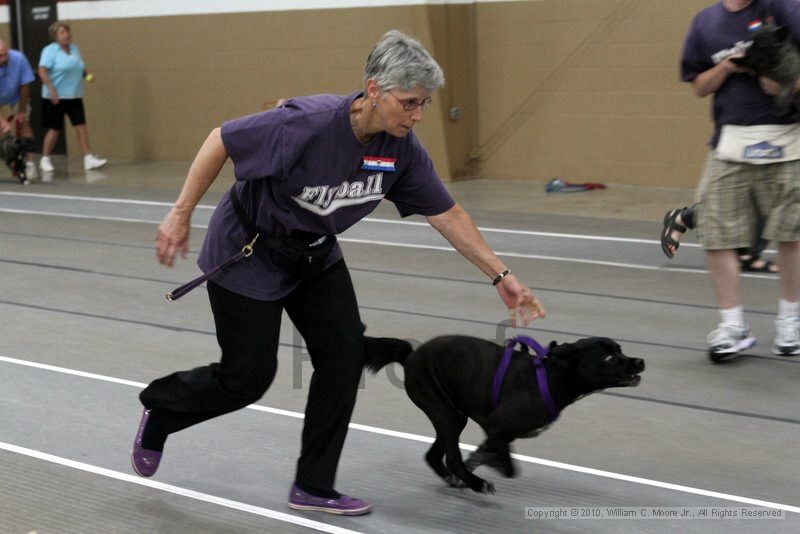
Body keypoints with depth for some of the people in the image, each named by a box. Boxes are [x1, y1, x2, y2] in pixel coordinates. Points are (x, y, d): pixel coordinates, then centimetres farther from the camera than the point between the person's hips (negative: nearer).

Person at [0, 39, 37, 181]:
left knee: (23, 124, -12)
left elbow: (25, 86, -16)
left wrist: (21, 111, -12)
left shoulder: (18, 58, -30)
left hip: (16, 100, 1)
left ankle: (29, 163, -15)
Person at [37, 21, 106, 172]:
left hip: (75, 96, 6)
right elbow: (42, 71, -18)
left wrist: (87, 74, 1)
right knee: (54, 129, 1)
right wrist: (51, 89, -26)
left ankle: (88, 159, -1)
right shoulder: (50, 50, -9)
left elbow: (80, 68, 22)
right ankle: (45, 160, 17)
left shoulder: (74, 49, 11)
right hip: (56, 97, -6)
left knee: (81, 126, -1)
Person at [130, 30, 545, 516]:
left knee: (344, 354, -6)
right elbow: (221, 140, -24)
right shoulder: (308, 123, -34)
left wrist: (502, 276, -7)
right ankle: (158, 409, 30)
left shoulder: (402, 148, -15)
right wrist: (181, 215, -20)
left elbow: (447, 214, -6)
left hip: (315, 254, 6)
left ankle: (313, 487, 5)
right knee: (247, 378, 0)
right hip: (247, 252, -6)